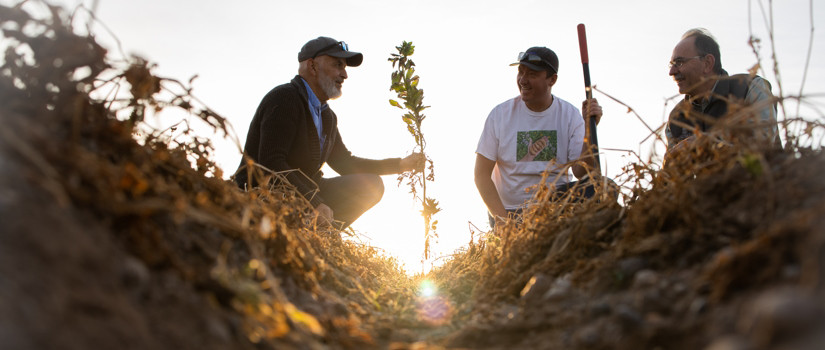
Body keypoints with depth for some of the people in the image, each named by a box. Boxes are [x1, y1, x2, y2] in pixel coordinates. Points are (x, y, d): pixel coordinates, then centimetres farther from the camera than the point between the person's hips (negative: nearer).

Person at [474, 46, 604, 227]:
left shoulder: (570, 115, 2)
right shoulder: (500, 114, -2)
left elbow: (580, 173, -5)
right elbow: (482, 175, -4)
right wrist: (502, 218, -15)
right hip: (510, 210, -2)